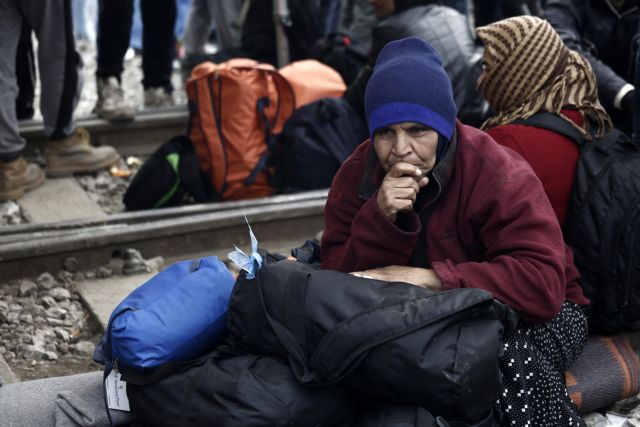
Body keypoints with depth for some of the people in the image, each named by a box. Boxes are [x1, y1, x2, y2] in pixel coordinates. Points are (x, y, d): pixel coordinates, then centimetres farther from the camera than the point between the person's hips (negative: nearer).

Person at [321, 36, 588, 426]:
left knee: (512, 354, -38)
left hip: (519, 311, -3)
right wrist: (380, 218, -31)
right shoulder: (357, 174, -8)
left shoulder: (497, 173, -23)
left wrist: (428, 279, -38)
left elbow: (543, 284, -34)